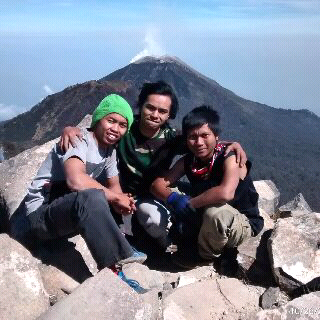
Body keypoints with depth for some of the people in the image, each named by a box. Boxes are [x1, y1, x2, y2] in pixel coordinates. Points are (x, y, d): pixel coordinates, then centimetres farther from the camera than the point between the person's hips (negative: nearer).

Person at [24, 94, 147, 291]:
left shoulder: (110, 150, 7)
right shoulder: (79, 141, -18)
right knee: (92, 197, -35)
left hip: (74, 214, 9)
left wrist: (122, 201, -15)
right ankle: (113, 269, -28)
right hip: (42, 215, -9)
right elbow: (76, 181, -37)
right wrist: (115, 197, -24)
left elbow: (114, 186, 10)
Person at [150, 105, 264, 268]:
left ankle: (206, 256, -6)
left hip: (244, 225, -6)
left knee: (215, 211, -37)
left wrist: (189, 203, -34)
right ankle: (192, 247, 9)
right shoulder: (188, 161, -6)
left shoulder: (230, 159, -25)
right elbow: (158, 184, -8)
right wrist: (172, 198, -30)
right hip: (207, 222, 6)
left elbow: (226, 193, -44)